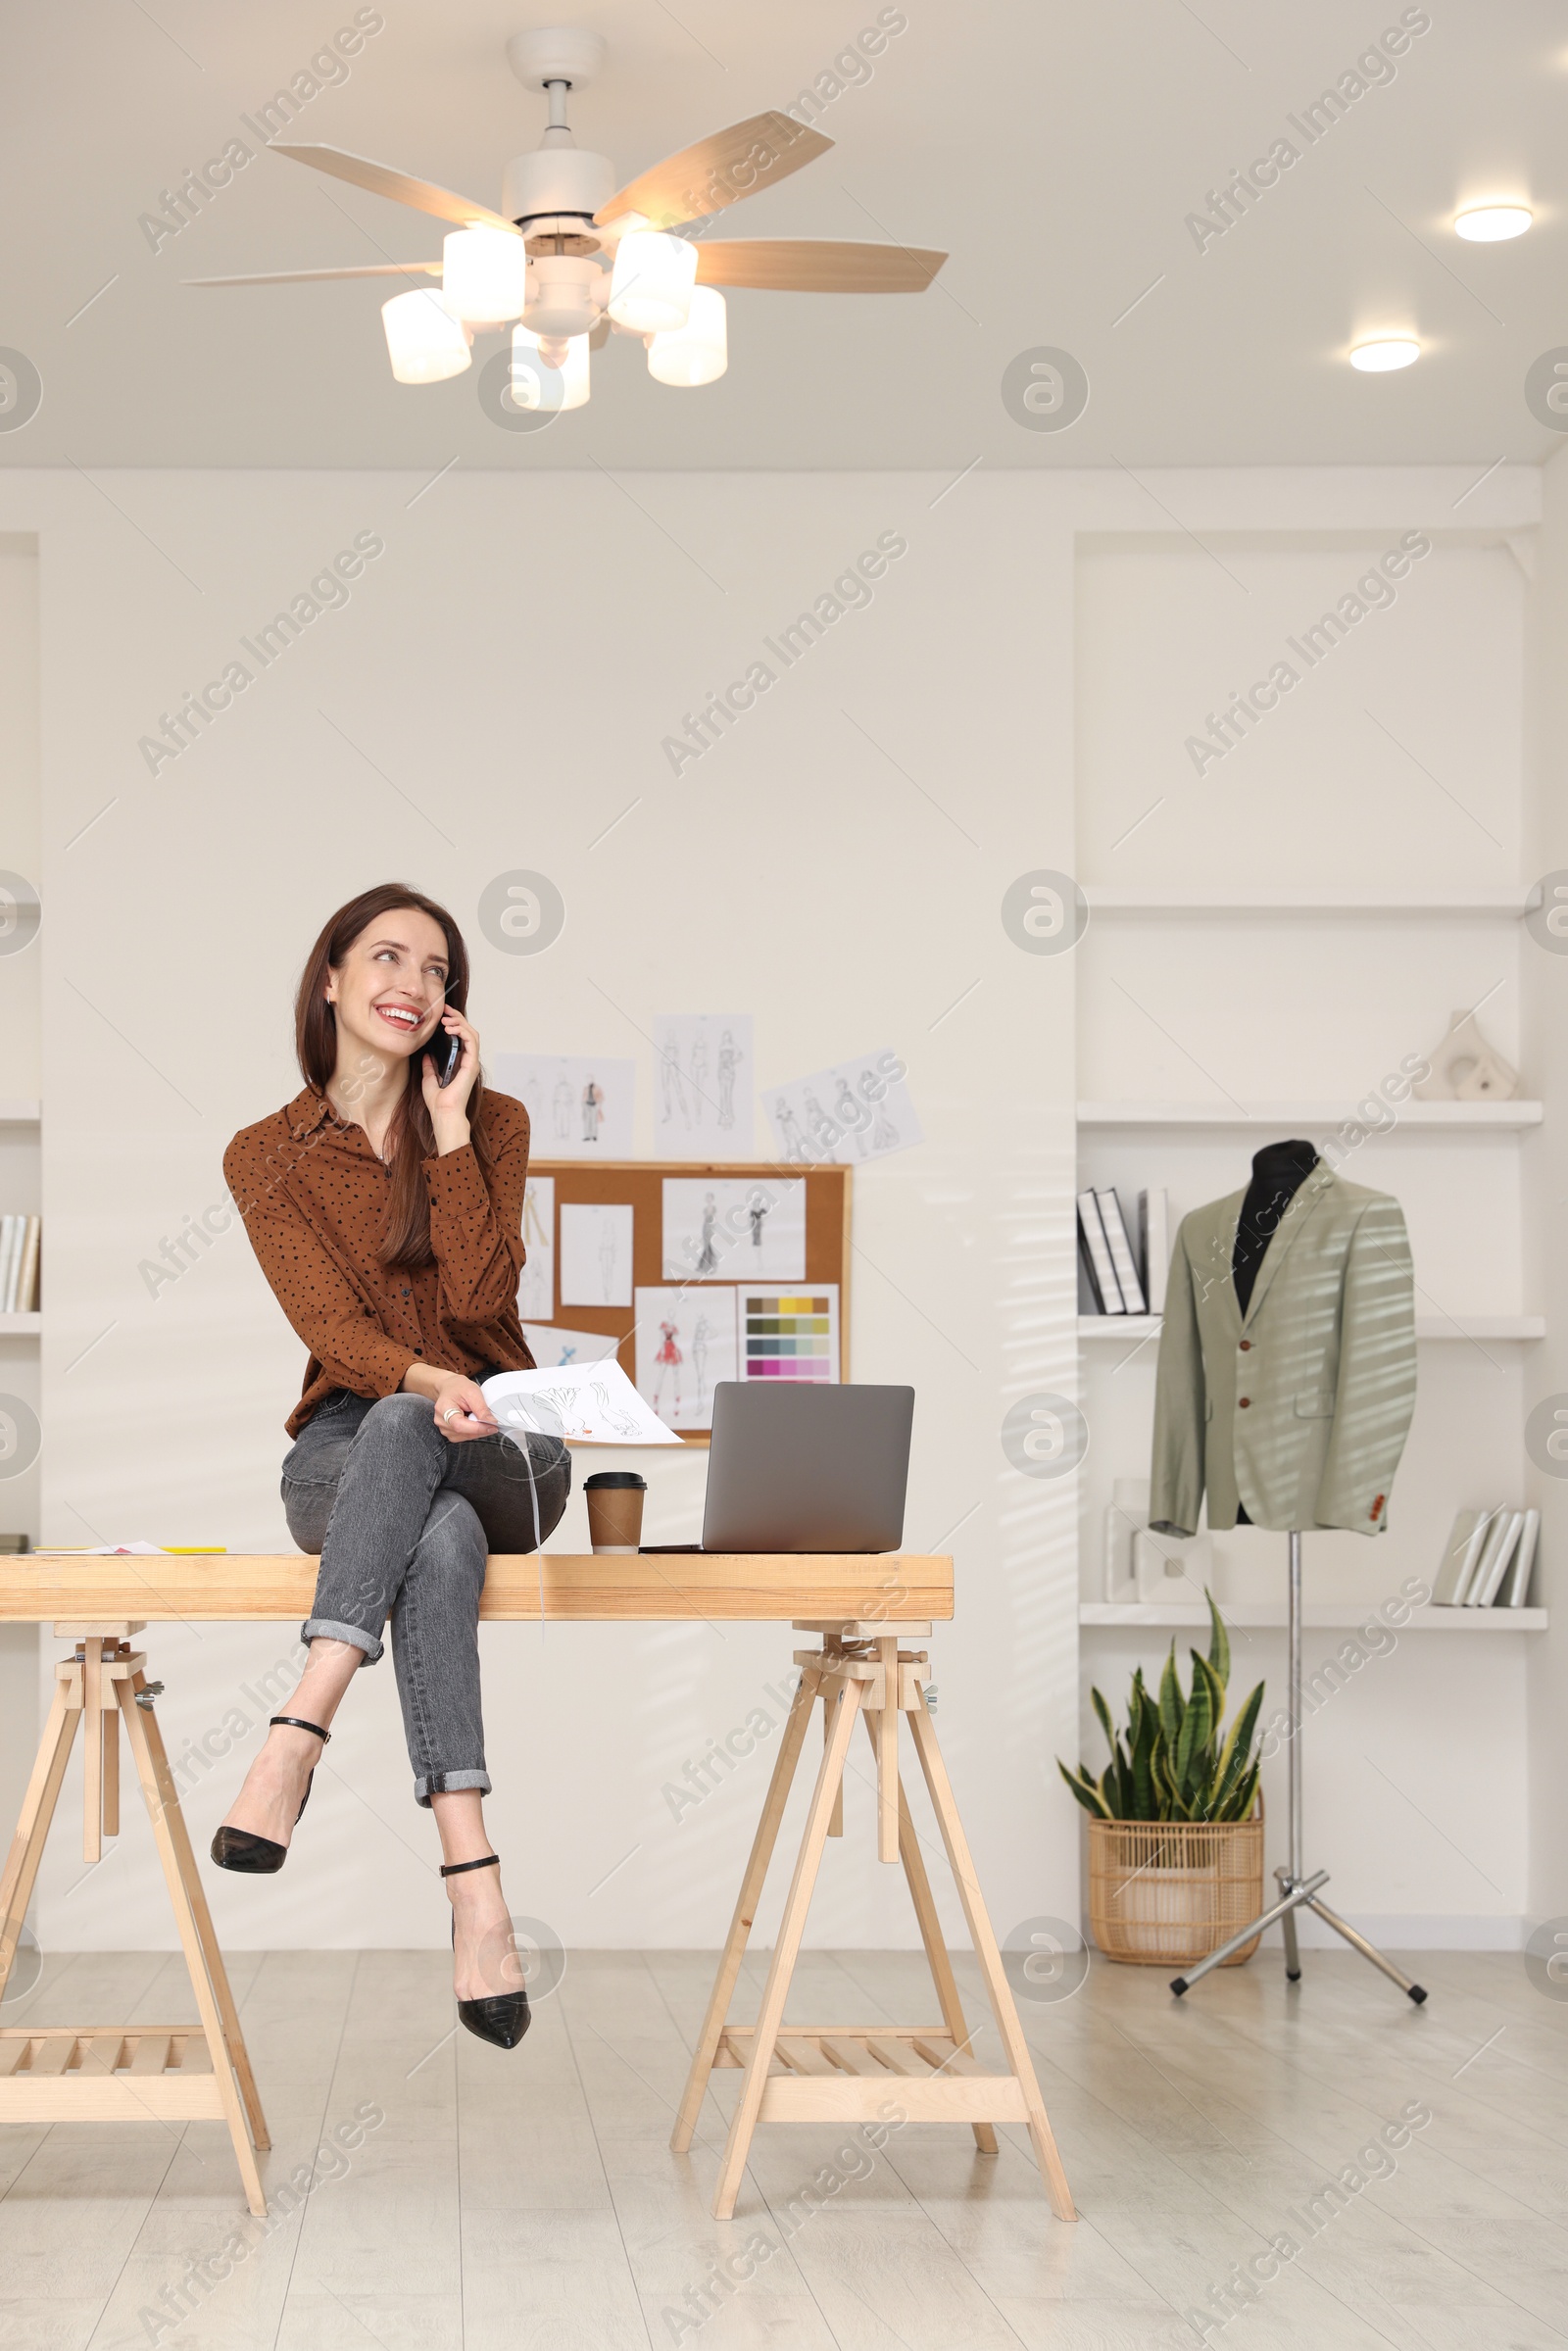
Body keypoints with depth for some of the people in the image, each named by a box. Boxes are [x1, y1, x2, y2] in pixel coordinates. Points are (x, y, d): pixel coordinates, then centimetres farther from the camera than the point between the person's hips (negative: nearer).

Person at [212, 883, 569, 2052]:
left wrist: (450, 1124, -7)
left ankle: (300, 1735, -51)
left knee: (402, 1433, -38)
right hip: (346, 1449, 0)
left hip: (496, 1447, 0)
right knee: (439, 1535, -37)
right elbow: (329, 1320, -9)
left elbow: (479, 1293, -8)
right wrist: (426, 1377, -30)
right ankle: (474, 1877, -51)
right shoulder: (266, 1157, 6)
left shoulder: (493, 1122, 8)